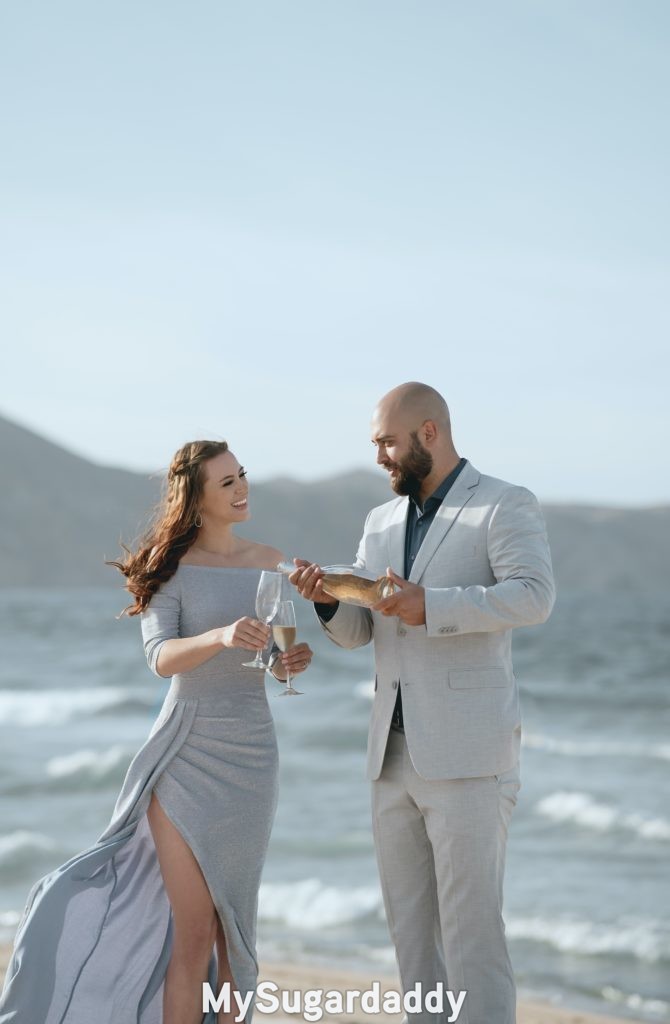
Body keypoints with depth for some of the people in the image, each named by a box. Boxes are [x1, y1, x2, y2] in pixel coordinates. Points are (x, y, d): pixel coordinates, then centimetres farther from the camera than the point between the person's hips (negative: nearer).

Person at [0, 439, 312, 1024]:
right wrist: (221, 636, -36)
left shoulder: (268, 563, 9)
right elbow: (162, 658, -18)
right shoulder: (171, 567, -5)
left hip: (252, 755, 5)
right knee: (194, 934, -8)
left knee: (235, 926, 9)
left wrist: (291, 663, -8)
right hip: (186, 755, -5)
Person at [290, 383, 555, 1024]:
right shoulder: (382, 522, 18)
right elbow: (356, 631, 14)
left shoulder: (505, 507, -3)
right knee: (411, 925, 10)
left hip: (468, 752, -7)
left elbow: (533, 597, -19)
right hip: (395, 752, 7)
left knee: (470, 928, -8)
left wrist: (432, 605, -26)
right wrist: (327, 599, -8)